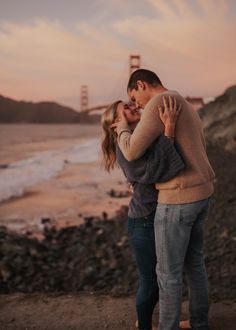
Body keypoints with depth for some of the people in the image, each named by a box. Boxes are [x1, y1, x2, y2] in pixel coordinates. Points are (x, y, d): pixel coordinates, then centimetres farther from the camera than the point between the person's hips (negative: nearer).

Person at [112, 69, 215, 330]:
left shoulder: (159, 103, -17)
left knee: (168, 271, 5)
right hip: (200, 194, 10)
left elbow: (132, 152, -20)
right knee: (193, 262, 22)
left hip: (179, 198, -10)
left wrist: (122, 129, 2)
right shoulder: (186, 110, 17)